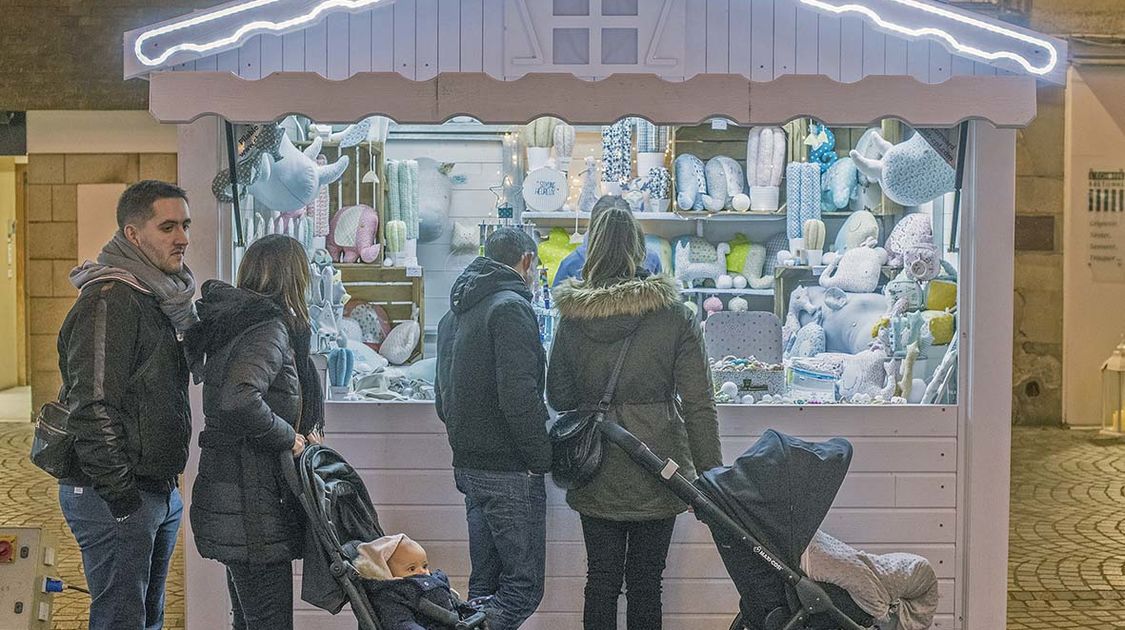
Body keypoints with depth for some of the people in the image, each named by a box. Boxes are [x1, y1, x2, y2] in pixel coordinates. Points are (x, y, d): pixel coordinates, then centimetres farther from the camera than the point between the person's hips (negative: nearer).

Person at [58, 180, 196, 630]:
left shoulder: (156, 297, 15)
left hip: (159, 490, 10)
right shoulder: (109, 300, -17)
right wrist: (118, 492, -21)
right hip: (117, 495, -10)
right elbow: (93, 406, -22)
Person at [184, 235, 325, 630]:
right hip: (252, 508, -10)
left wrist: (301, 434, 6)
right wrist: (289, 438, -18)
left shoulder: (234, 320, 12)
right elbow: (238, 400, -33)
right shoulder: (270, 328, -17)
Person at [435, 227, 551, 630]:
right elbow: (518, 395, -23)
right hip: (509, 470, -9)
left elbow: (443, 394, 22)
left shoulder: (456, 311, 17)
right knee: (523, 585, -4)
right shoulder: (511, 308, -13)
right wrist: (541, 458, -15)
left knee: (485, 582, 16)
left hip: (468, 465, 9)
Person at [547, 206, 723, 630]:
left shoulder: (572, 318, -2)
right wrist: (710, 475, -2)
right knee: (645, 581, 10)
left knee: (601, 579, 12)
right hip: (657, 475, -1)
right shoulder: (674, 316, -7)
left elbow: (558, 396, 6)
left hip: (596, 476, 1)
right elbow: (698, 404, -8)